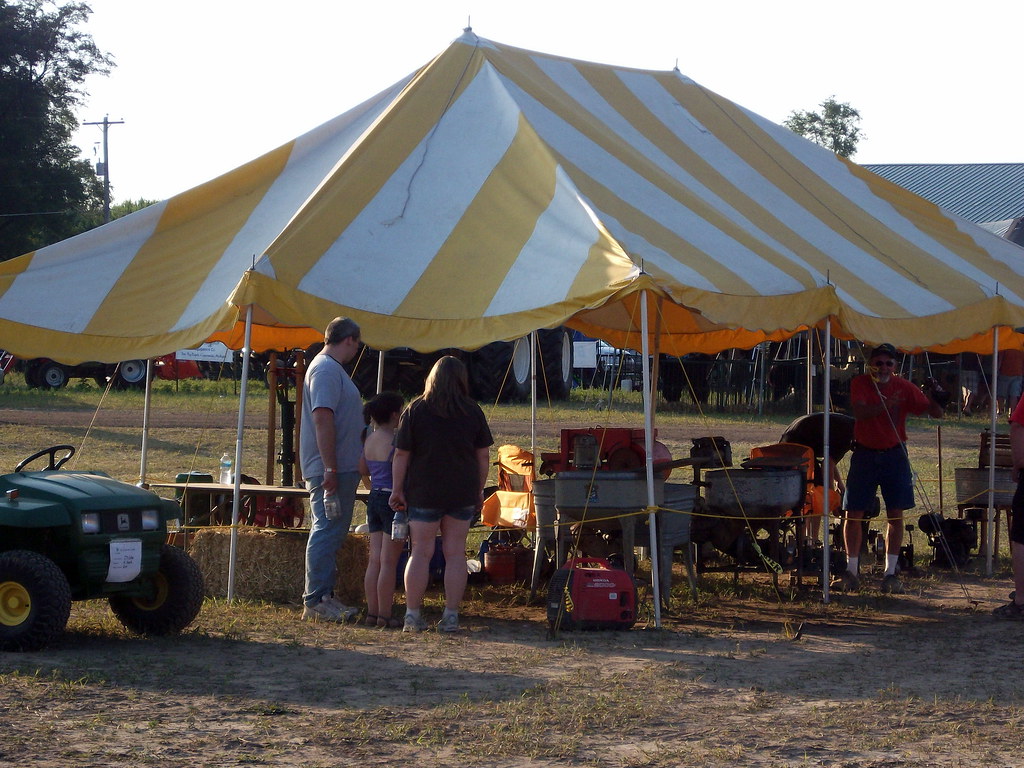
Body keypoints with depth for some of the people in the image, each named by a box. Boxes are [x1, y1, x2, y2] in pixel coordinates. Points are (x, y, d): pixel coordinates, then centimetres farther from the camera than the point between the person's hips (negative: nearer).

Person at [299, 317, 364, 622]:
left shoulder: (331, 368, 19)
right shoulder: (326, 370, -14)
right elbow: (322, 419, -23)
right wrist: (330, 469, -26)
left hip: (341, 468, 11)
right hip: (332, 469, -11)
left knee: (332, 533, 13)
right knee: (327, 532, -10)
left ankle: (324, 597, 18)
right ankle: (315, 602, -10)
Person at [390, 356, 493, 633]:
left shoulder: (415, 410, -3)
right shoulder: (473, 412, 3)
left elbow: (401, 455, -3)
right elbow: (483, 455, 6)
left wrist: (398, 490, 4)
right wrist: (479, 490, 16)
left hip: (424, 493, -1)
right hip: (462, 493, 1)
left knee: (421, 552, 2)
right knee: (456, 554, 4)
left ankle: (412, 615, 1)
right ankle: (451, 616, 4)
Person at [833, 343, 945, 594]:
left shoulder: (903, 387, -5)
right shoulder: (860, 383, -6)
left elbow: (934, 413, -6)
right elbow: (860, 412, -22)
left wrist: (936, 400, -28)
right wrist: (885, 405, -38)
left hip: (894, 454, 0)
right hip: (864, 454, 0)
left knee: (895, 515, -2)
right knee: (853, 514, 0)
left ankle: (890, 573, 5)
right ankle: (851, 573, 8)